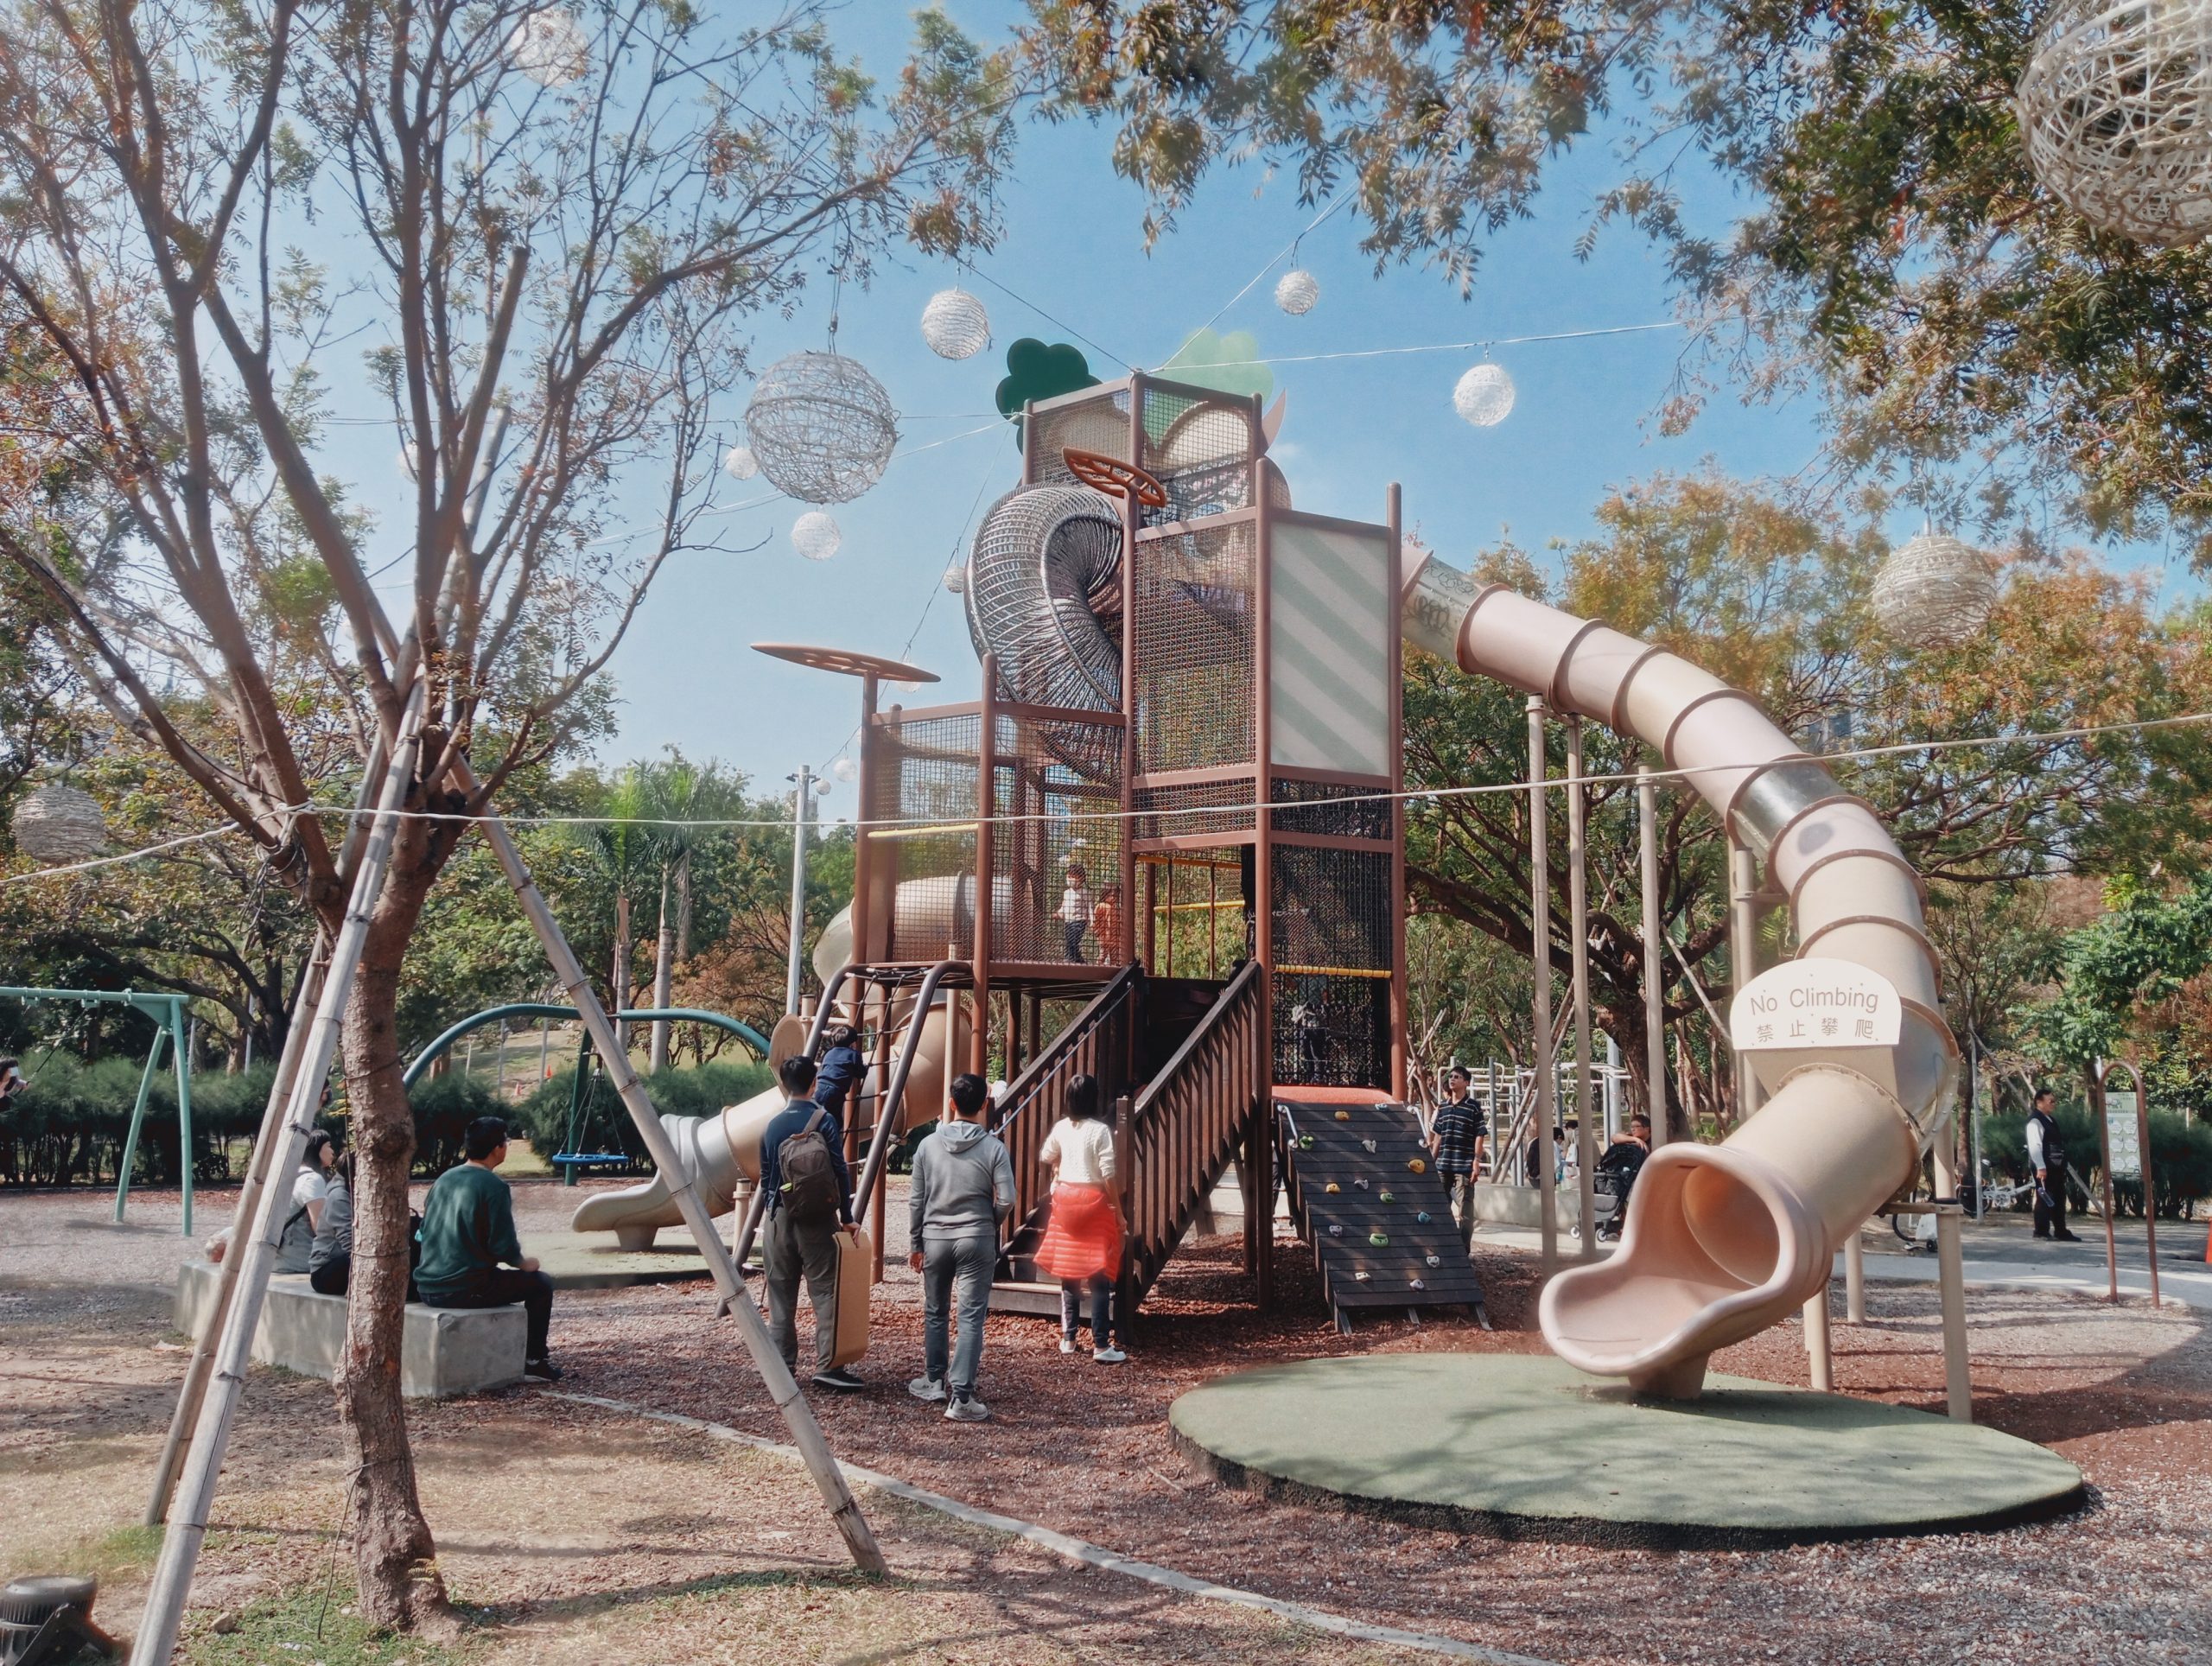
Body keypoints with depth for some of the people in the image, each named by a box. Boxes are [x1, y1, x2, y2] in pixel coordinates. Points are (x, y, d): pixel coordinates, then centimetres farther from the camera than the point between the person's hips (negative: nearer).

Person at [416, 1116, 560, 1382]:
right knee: (540, 1283, 12)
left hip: (428, 1288, 8)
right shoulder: (494, 1187, -15)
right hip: (466, 1289, -8)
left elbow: (427, 1230, 17)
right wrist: (525, 1263, 6)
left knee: (494, 1276, 34)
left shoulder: (444, 1179, 7)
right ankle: (534, 1362, 15)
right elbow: (504, 1246, -17)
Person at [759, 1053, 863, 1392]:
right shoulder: (824, 1121, -6)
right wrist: (846, 1217, -1)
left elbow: (766, 1177, 11)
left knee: (781, 1295, 9)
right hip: (818, 1221, -3)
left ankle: (783, 1366, 13)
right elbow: (841, 1172, -7)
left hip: (780, 1220, 4)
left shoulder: (772, 1126, 4)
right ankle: (827, 1365, -7)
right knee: (825, 1292, -2)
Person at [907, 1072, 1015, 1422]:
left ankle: (934, 1383, 30)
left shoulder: (928, 1145, -2)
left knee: (934, 1312, 18)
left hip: (935, 1238, 3)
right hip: (976, 1241, -2)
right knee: (971, 1318, -2)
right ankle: (961, 1398, -6)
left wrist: (915, 1243, 13)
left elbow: (916, 1200, 3)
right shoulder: (993, 1148, -8)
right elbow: (1006, 1201, -10)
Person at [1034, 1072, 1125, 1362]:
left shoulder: (1061, 1127, 2)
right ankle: (1101, 1345, -2)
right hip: (1093, 1200, -5)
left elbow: (1045, 1157, 19)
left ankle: (1068, 1338, 20)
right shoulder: (1100, 1130, -14)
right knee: (1099, 1276, -1)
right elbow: (1108, 1174, -15)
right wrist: (1118, 1209, -7)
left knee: (1068, 1270, 14)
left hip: (1064, 1197, 5)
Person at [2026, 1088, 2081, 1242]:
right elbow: (2034, 1146, -21)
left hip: (2055, 1167, 10)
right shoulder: (2035, 1121, -14)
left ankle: (2060, 1232, 18)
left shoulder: (2051, 1120, 17)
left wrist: (2062, 1165, 18)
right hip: (2044, 1168, -10)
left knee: (2059, 1200, 12)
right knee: (2045, 1199, -4)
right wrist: (2041, 1167, -27)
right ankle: (2042, 1231, 3)